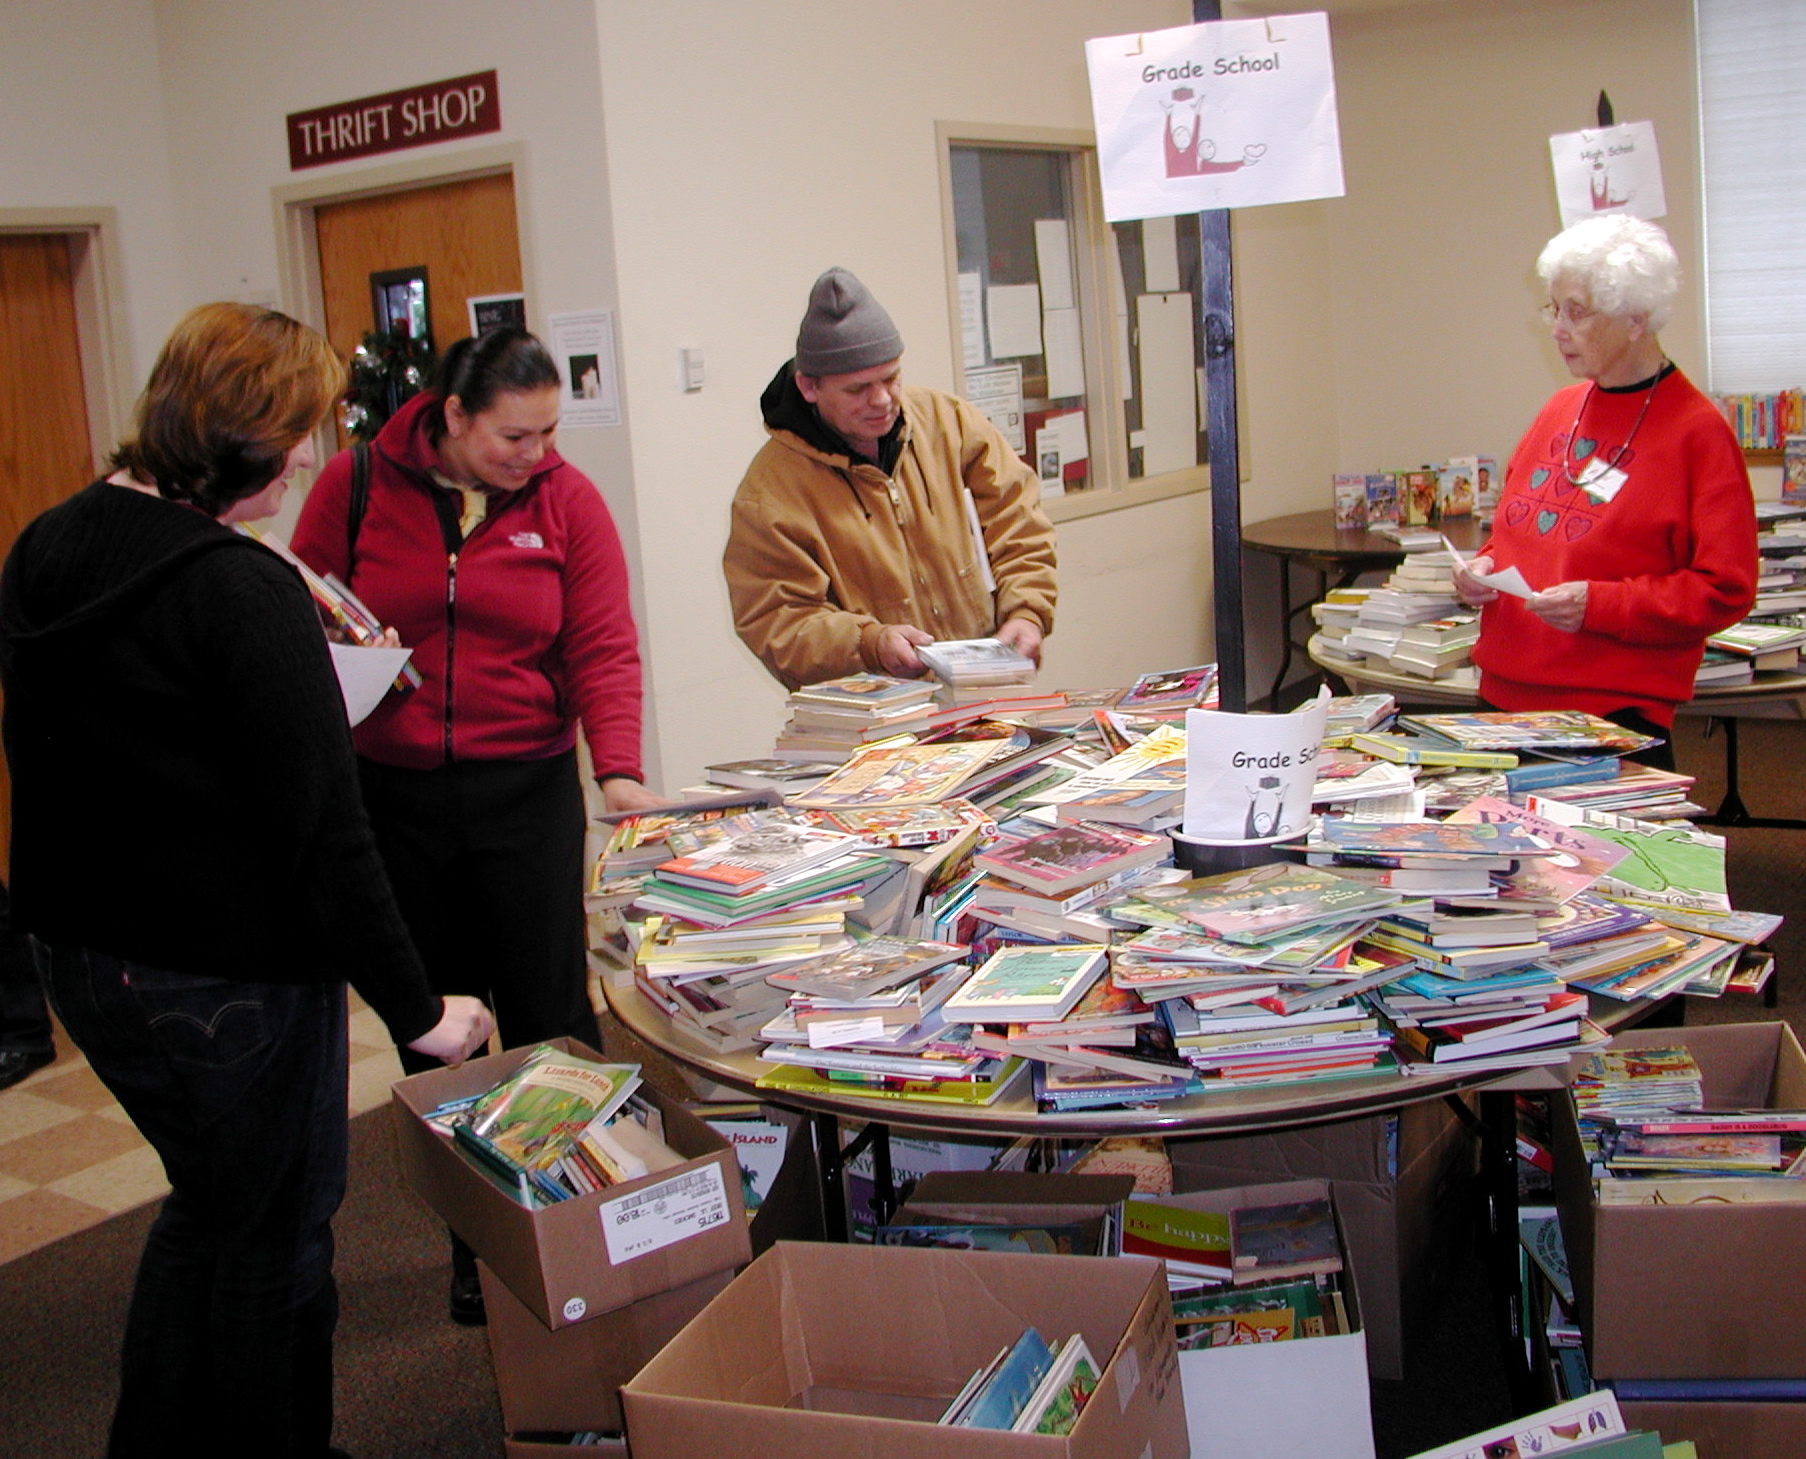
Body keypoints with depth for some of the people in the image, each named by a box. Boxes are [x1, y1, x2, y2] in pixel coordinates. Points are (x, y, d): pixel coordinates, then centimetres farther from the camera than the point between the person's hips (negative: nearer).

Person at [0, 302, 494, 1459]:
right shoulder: (242, 591, -23)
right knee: (272, 1243, 11)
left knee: (208, 1203, 27)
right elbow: (323, 830, -24)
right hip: (226, 980, -8)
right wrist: (417, 1006, -16)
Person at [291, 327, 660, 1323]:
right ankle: (476, 1246, 24)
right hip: (388, 794, 1)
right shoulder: (356, 485, -1)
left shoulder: (565, 499, -2)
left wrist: (619, 769, -21)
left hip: (526, 790, -1)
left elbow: (603, 646, -8)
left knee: (550, 1017, 0)